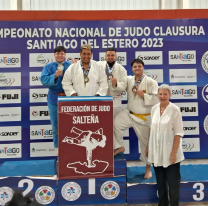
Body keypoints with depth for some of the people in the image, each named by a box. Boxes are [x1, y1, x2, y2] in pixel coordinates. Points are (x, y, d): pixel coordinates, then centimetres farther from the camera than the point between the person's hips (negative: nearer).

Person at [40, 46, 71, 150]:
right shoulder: (48, 66, 3)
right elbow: (43, 80, -9)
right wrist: (54, 75, -22)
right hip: (54, 99, 1)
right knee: (56, 125, 8)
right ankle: (58, 147, 21)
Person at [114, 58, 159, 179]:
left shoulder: (151, 82, -10)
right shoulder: (129, 80, 1)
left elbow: (156, 99, -14)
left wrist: (144, 95, -23)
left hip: (144, 118, -3)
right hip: (129, 114, 4)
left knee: (146, 142, 7)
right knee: (115, 123, -17)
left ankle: (148, 168, 27)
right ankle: (119, 147, 9)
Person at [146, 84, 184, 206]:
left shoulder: (175, 110, -11)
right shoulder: (154, 109, 4)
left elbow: (178, 133, -12)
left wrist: (174, 153, -15)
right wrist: (148, 147, 12)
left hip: (170, 153, -4)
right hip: (156, 152, 5)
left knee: (173, 183, 5)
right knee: (160, 182, 16)